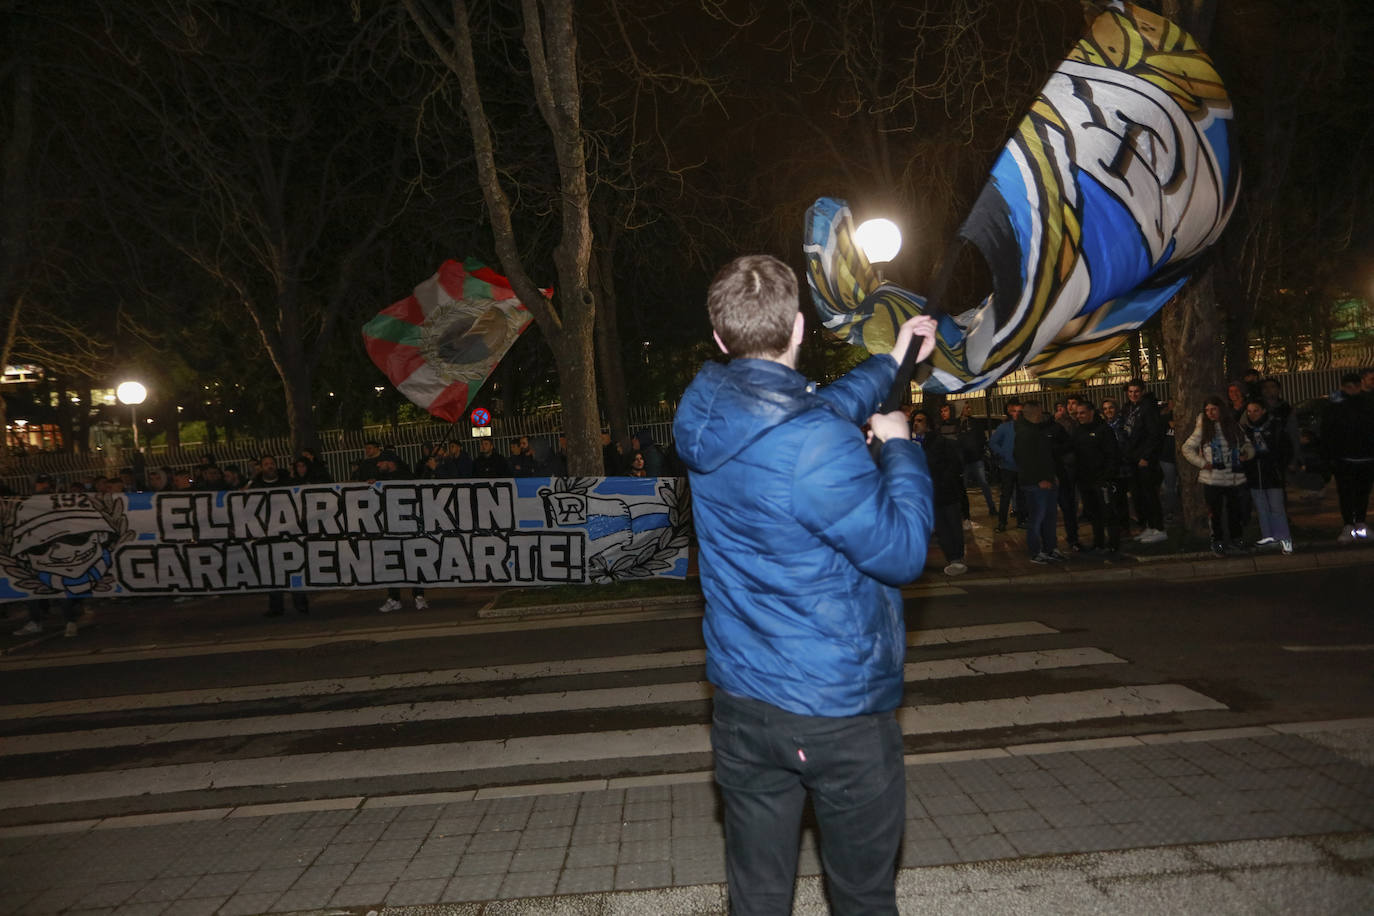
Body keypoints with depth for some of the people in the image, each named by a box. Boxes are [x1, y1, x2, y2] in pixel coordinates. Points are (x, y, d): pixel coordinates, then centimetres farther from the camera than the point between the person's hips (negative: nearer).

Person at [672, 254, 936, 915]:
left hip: (742, 704, 6)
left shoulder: (703, 415, -2)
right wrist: (899, 448, -3)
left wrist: (891, 363, 23)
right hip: (838, 709, -6)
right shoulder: (817, 447, -26)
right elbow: (901, 551, -16)